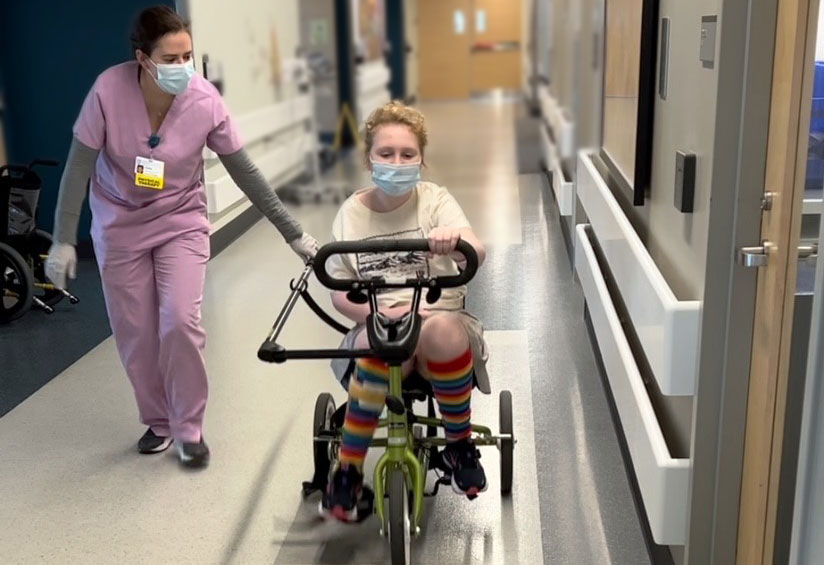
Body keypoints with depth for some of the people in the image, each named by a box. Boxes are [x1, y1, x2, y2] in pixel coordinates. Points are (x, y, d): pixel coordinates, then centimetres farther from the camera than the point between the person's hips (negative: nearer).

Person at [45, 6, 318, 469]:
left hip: (181, 222, 0)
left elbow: (245, 172, -12)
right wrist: (64, 240, -17)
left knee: (181, 323, -15)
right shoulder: (110, 91, -23)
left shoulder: (205, 101, -21)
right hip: (120, 227, 1)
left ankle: (189, 430, 7)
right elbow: (79, 167, -15)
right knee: (135, 335, 5)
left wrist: (294, 234, -9)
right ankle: (159, 422, 28)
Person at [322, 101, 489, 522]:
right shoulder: (352, 213, 6)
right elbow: (339, 293, 4)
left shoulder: (434, 200, 1)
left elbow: (477, 252, -17)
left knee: (443, 330, -36)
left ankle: (459, 445, -11)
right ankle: (348, 471, -18)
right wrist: (380, 312, -17)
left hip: (439, 318, 0)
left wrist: (454, 241, -42)